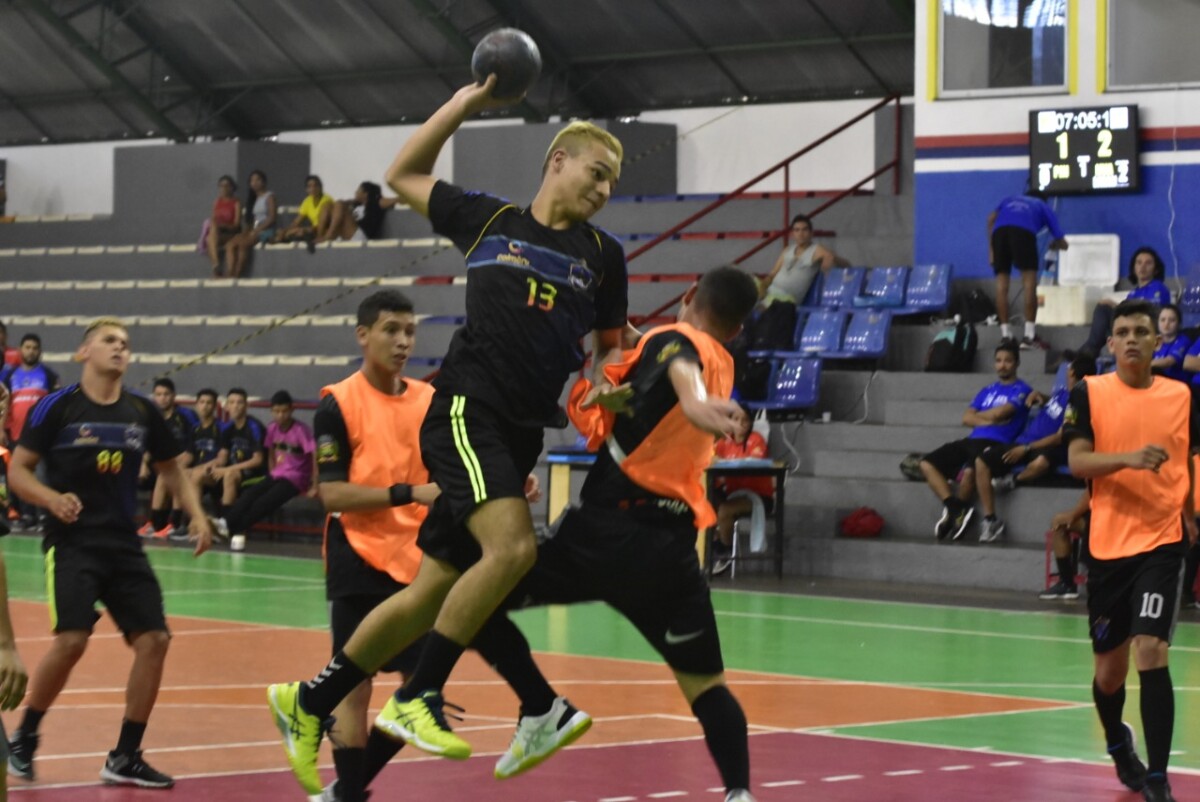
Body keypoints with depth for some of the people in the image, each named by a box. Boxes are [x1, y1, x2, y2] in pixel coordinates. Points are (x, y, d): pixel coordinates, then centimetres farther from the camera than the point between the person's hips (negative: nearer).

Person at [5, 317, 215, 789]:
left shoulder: (142, 412, 6)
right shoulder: (58, 406, -6)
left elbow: (169, 468, 21)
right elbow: (17, 471, -4)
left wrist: (196, 515, 7)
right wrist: (53, 498, -23)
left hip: (124, 546, 5)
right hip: (72, 542, -5)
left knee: (153, 640, -4)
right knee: (71, 640, -20)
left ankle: (125, 757, 9)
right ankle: (23, 738, 4)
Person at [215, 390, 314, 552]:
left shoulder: (300, 429, -14)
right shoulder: (272, 428, 4)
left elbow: (314, 457, -16)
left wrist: (314, 487, -19)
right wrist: (271, 475, 7)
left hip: (295, 478, -5)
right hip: (276, 476, 5)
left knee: (265, 501, -28)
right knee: (249, 494, -22)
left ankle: (236, 529, -30)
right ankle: (227, 523, -36)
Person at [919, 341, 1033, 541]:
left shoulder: (1021, 390, 5)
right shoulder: (986, 391, 25)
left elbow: (999, 413, -9)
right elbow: (966, 419, 12)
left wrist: (978, 415, 9)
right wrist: (989, 420, -4)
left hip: (996, 444, -7)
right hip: (971, 440, 7)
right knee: (927, 464, -11)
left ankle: (954, 511, -11)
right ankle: (956, 508, -19)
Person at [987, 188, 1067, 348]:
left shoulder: (1010, 200, 41)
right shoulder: (1043, 206, 36)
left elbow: (991, 219, 20)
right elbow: (1063, 243, 36)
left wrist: (991, 250, 22)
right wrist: (1054, 246, 59)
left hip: (999, 230, 3)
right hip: (1023, 230, -3)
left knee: (1002, 282, 8)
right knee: (1029, 280, 0)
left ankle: (1005, 336, 5)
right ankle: (1029, 336, -9)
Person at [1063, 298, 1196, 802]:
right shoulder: (1089, 393, 0)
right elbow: (1077, 461, -9)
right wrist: (1129, 458, -26)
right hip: (1107, 547, 1)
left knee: (1150, 652, -17)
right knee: (1109, 669, 11)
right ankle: (1118, 744, 42)